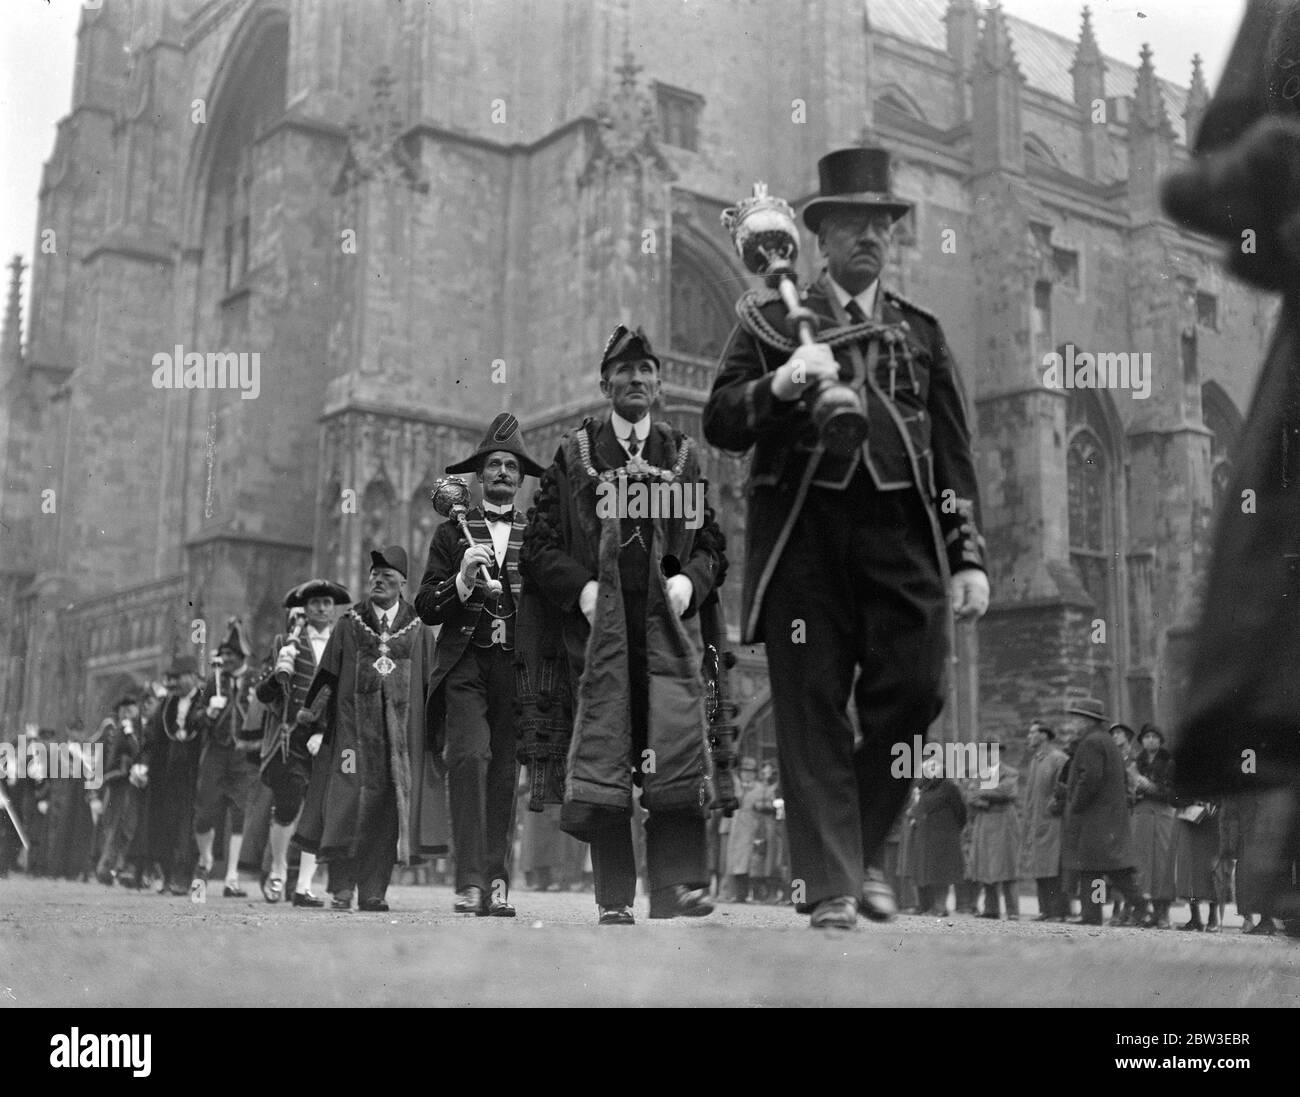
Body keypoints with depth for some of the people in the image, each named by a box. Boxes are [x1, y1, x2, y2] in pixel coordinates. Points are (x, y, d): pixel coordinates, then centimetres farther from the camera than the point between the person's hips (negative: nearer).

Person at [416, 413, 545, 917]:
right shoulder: (453, 531, 13)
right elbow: (426, 607, 7)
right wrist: (462, 580, -8)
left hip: (517, 667, 1)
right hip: (465, 664, -1)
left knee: (505, 773, 1)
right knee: (470, 757, -17)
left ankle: (497, 881, 7)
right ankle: (470, 880, -17)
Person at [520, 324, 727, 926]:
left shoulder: (682, 454, 15)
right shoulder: (575, 453, 11)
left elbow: (712, 542, 18)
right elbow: (537, 544, 8)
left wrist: (690, 580, -2)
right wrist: (580, 586, -7)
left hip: (668, 622, 1)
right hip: (599, 624, -1)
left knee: (677, 751, -11)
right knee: (604, 756, -3)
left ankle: (677, 886, -10)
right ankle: (614, 898, 2)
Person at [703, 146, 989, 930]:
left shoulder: (921, 331, 19)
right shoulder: (771, 320, 13)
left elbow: (954, 453, 15)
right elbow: (720, 424, 5)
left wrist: (969, 557, 6)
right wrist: (781, 383, -15)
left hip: (901, 534, 2)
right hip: (804, 533, -2)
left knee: (914, 695, -7)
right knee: (813, 711, -2)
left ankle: (865, 851, 17)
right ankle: (831, 887, 6)